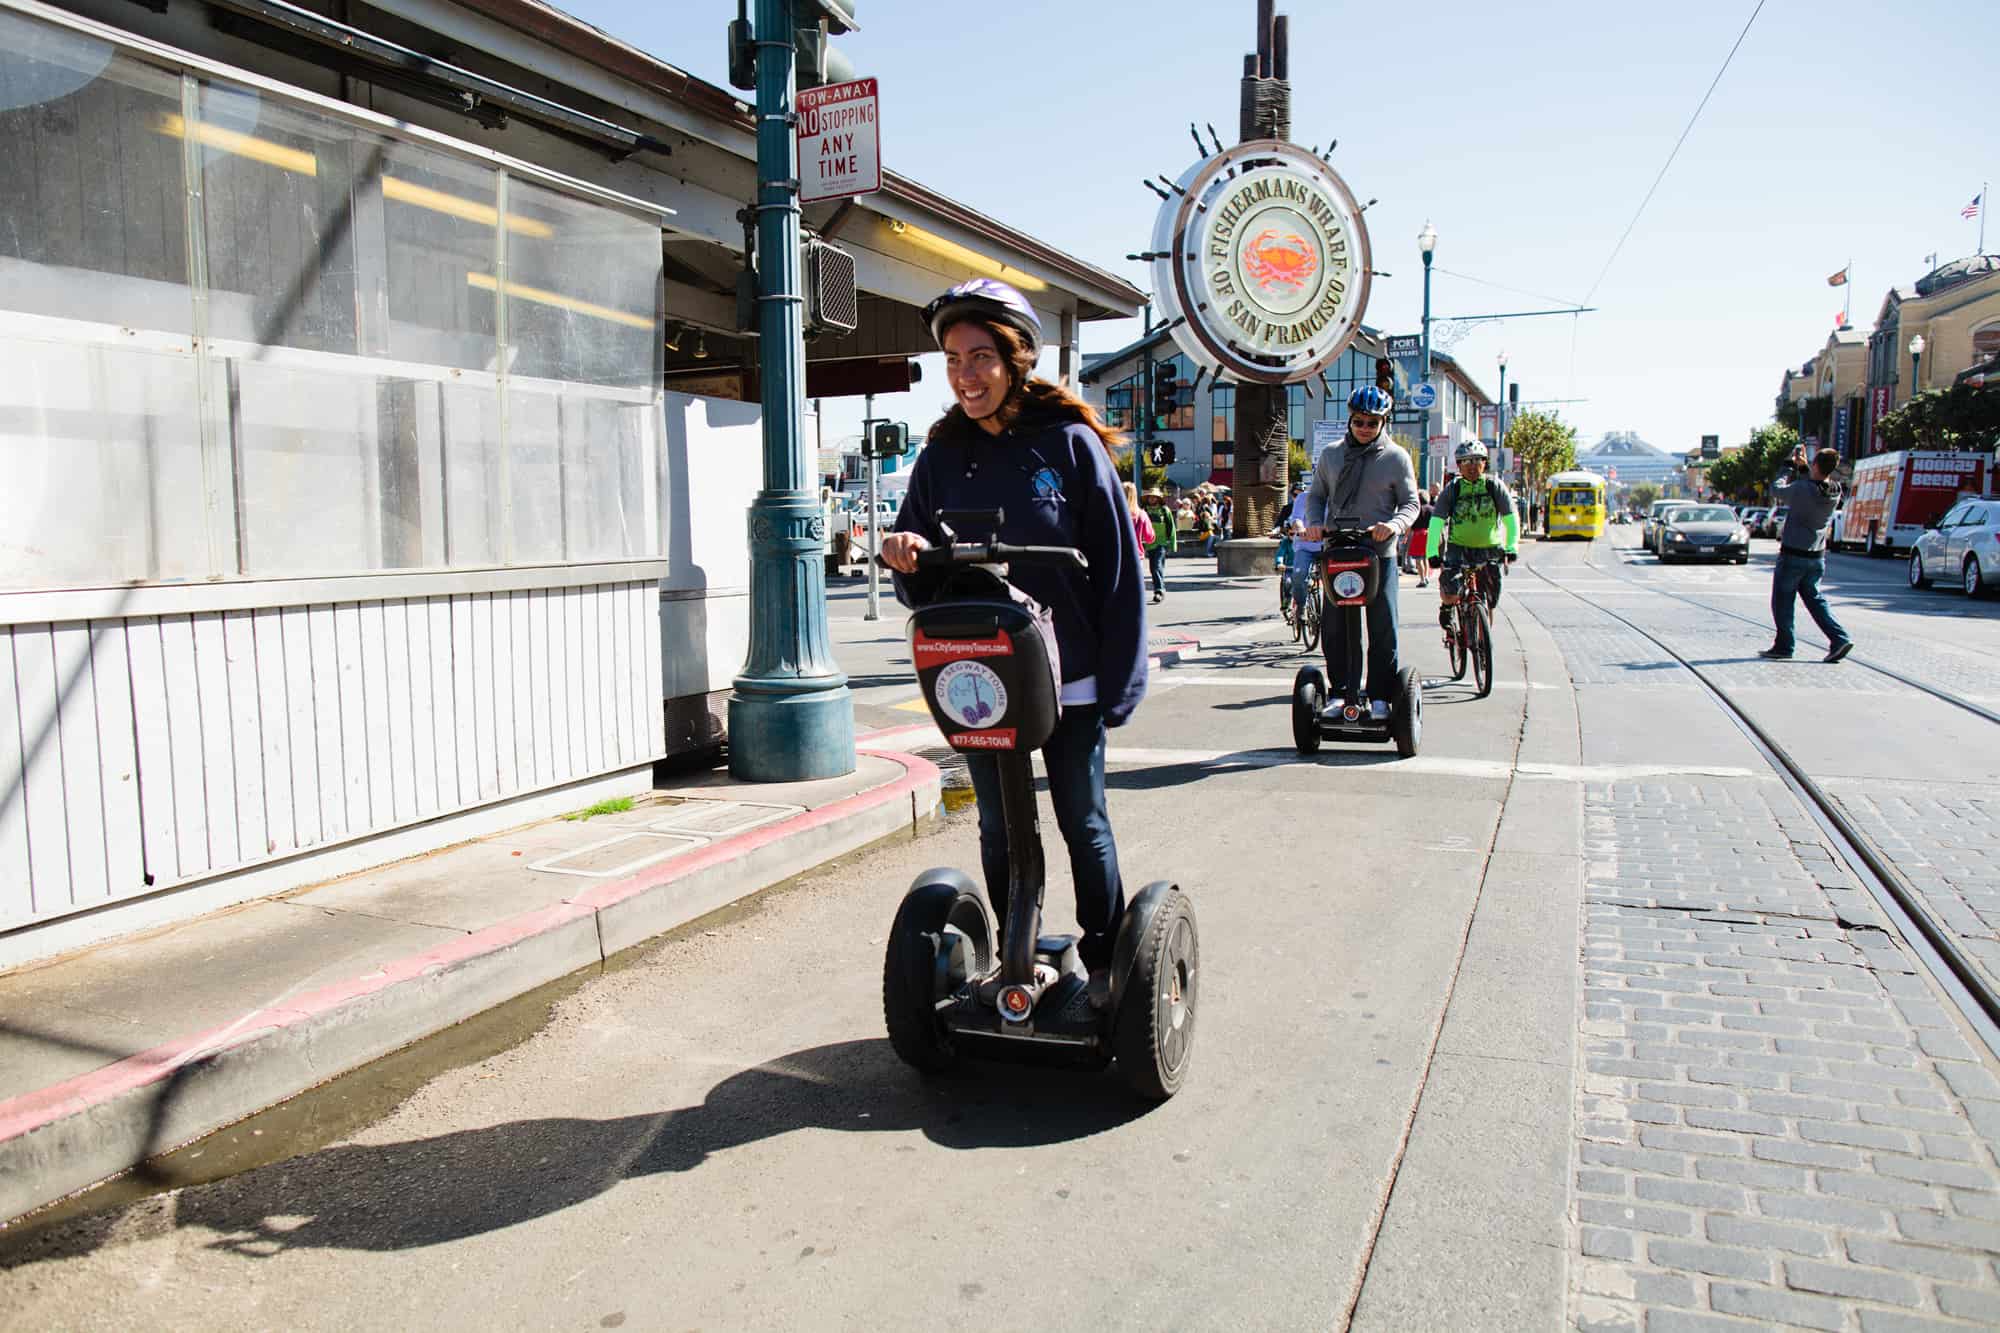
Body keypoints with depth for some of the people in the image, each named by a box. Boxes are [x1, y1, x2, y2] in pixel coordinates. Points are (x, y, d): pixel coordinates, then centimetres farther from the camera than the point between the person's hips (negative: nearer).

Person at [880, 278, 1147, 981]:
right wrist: (909, 560, -16)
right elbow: (923, 586, 8)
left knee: (1083, 823, 8)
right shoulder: (942, 457, 5)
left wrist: (1120, 681, -8)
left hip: (1068, 677, -3)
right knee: (999, 830, 13)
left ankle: (1105, 965, 25)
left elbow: (1117, 567, -6)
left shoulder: (1070, 442, -6)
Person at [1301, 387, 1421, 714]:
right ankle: (1340, 692, 16)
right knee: (1334, 630, 4)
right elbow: (1316, 495, 14)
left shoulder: (1396, 457, 2)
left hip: (1380, 555, -2)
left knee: (1383, 631, -1)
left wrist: (1394, 525, -19)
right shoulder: (1330, 455, 10)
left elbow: (1411, 503, 2)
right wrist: (1314, 523, -7)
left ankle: (1380, 697, 8)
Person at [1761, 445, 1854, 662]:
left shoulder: (1801, 489, -21)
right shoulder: (1835, 492, -2)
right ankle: (1840, 638, 4)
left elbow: (1776, 490, -4)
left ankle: (1784, 646, 11)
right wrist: (1802, 467, 14)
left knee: (1783, 600, 6)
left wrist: (1790, 468, 8)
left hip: (1793, 555, -6)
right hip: (1817, 556, 6)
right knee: (1814, 598, 16)